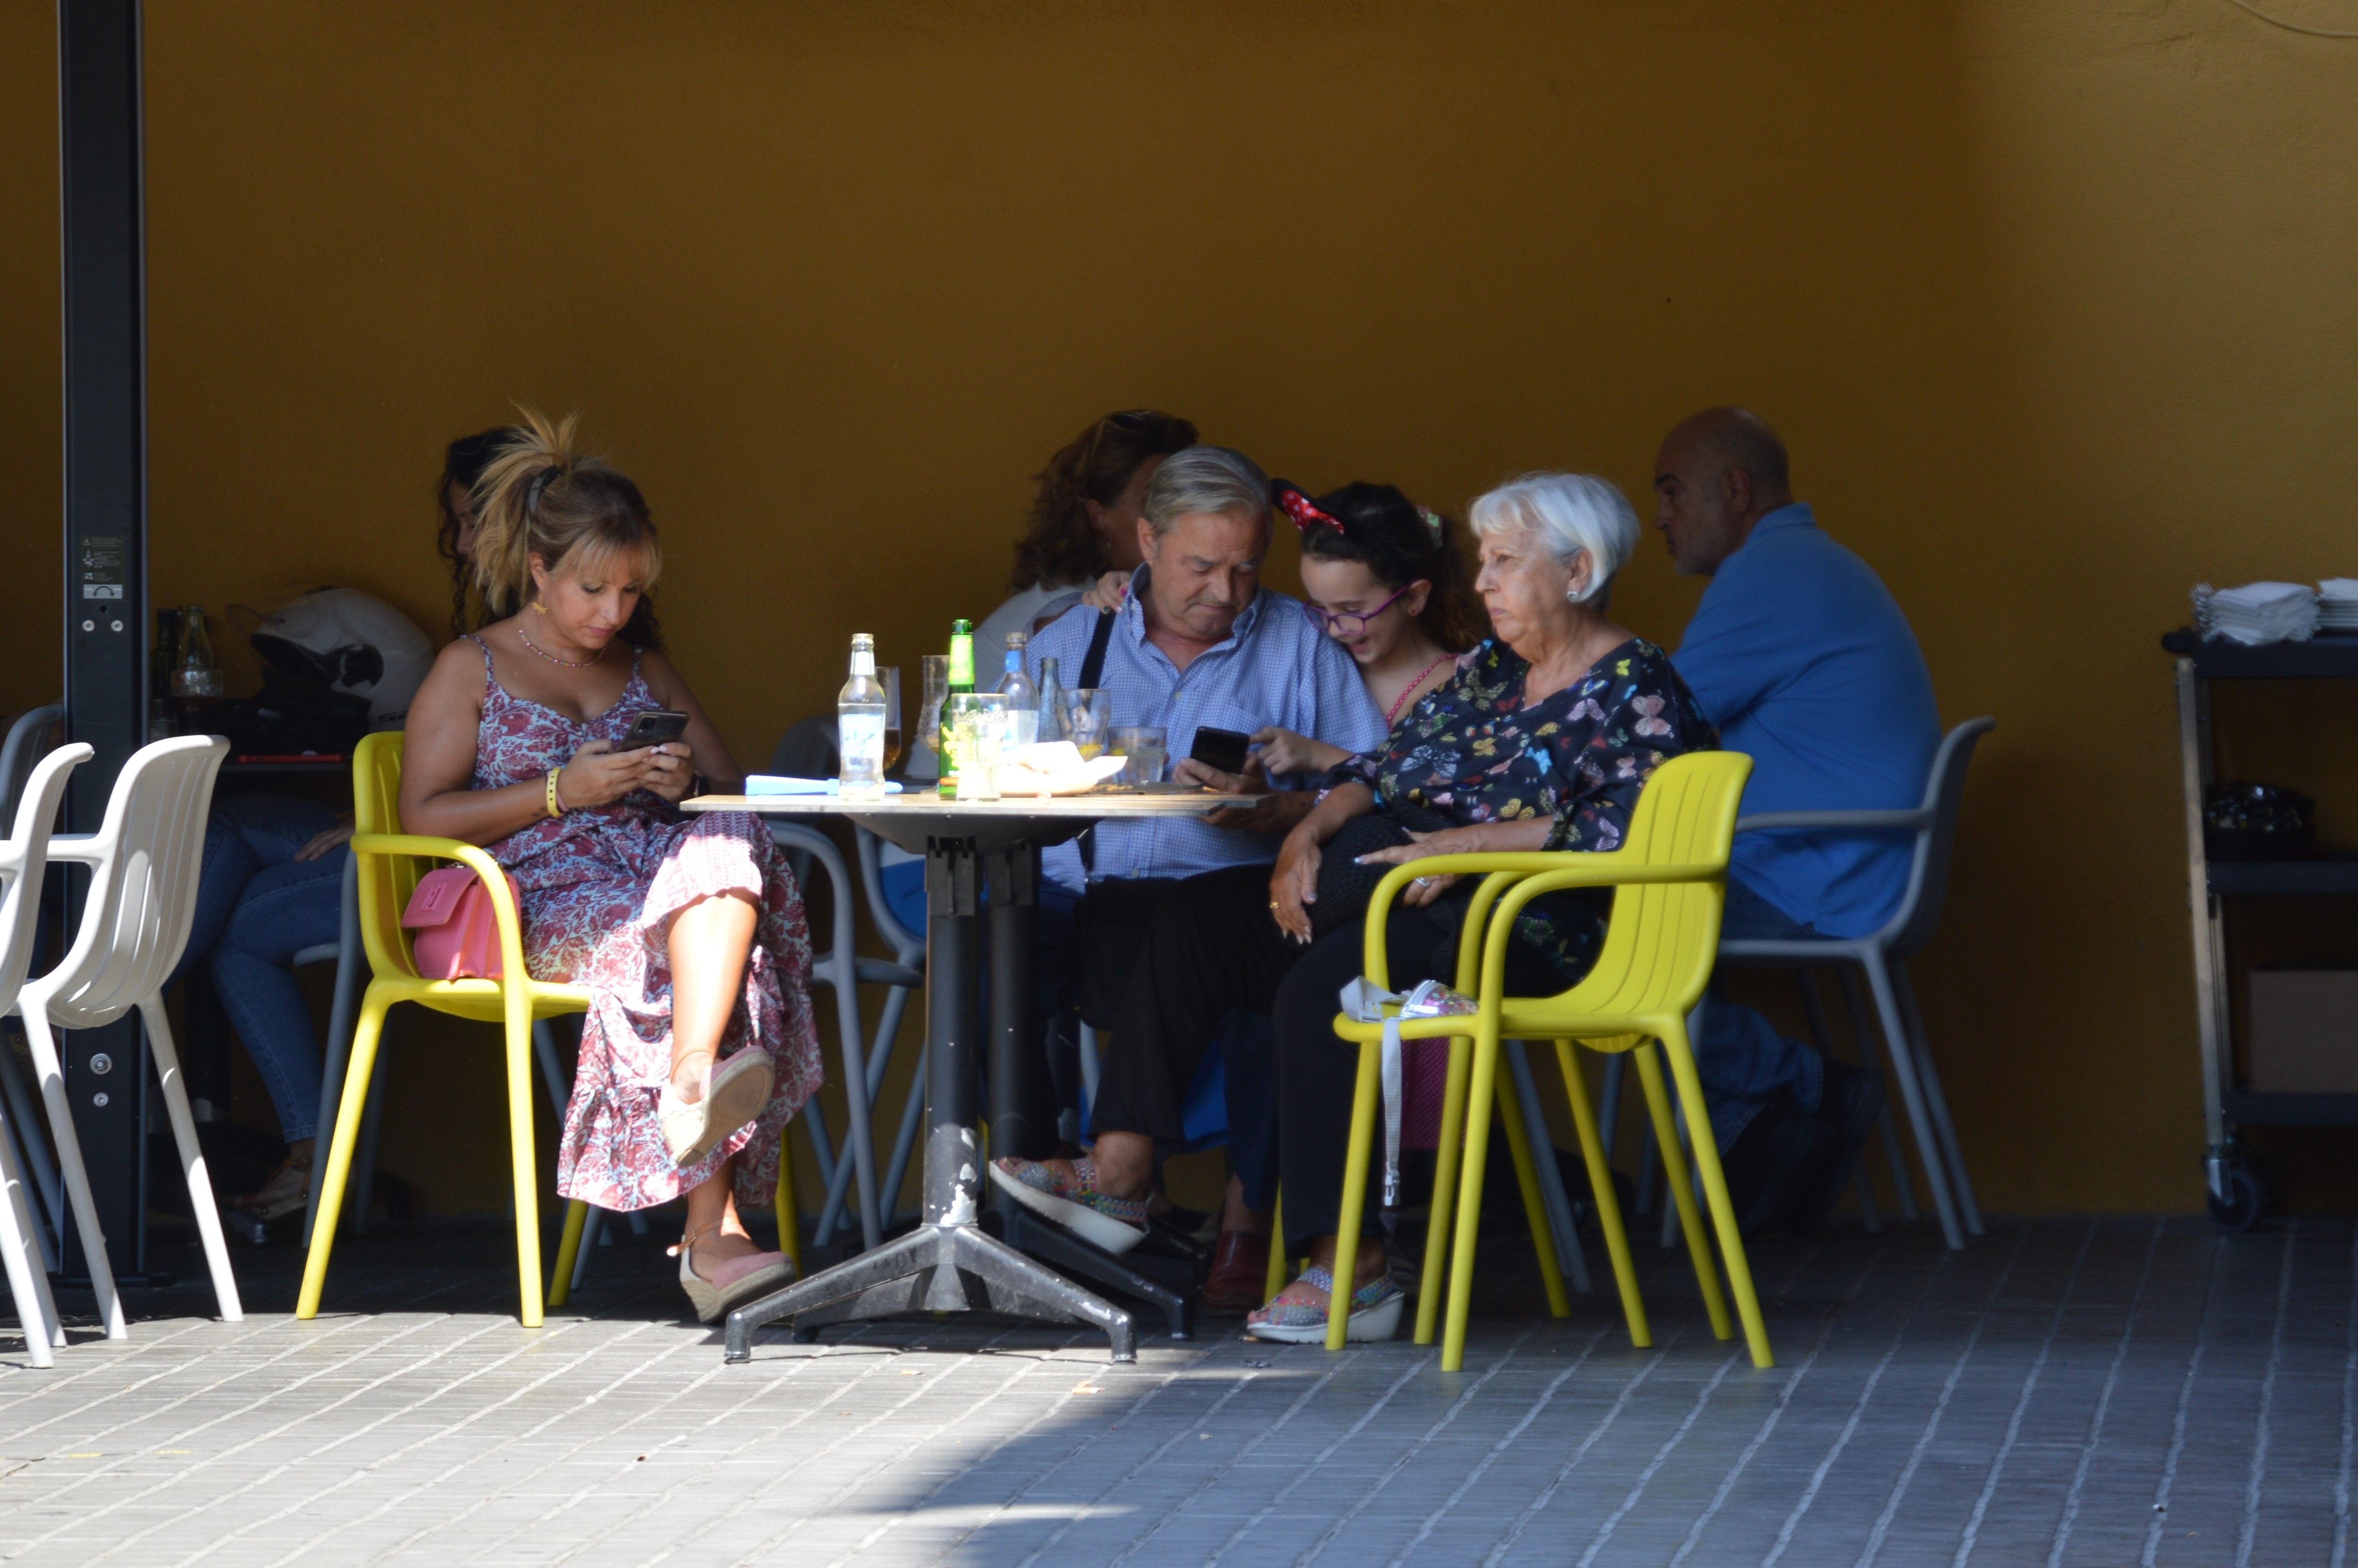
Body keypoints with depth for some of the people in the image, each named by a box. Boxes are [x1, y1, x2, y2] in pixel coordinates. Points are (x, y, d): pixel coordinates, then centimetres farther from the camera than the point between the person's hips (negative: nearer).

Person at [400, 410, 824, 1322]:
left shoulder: (648, 674, 27)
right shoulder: (471, 670, 12)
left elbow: (735, 792, 25)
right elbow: (424, 817, 1)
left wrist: (686, 784, -1)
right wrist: (562, 791, -9)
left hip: (654, 885, 4)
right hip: (537, 900, -4)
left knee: (726, 852, -35)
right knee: (693, 947, -36)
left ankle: (697, 1078, -52)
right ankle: (712, 1229, -46)